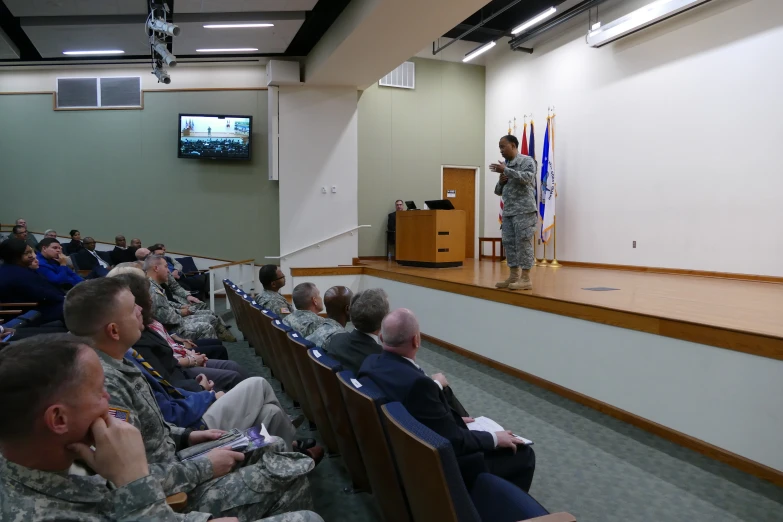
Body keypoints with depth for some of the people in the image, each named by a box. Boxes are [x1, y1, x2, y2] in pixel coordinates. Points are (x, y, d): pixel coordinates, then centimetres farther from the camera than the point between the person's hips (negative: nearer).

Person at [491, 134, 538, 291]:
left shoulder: (527, 161, -1)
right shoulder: (505, 165, 20)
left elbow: (527, 178, -20)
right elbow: (498, 191, 22)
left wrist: (506, 170, -21)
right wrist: (501, 181, 0)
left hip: (524, 211, -7)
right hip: (508, 212, 8)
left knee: (523, 243, -8)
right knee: (509, 244, 6)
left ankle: (526, 279, -5)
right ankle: (513, 276, 12)